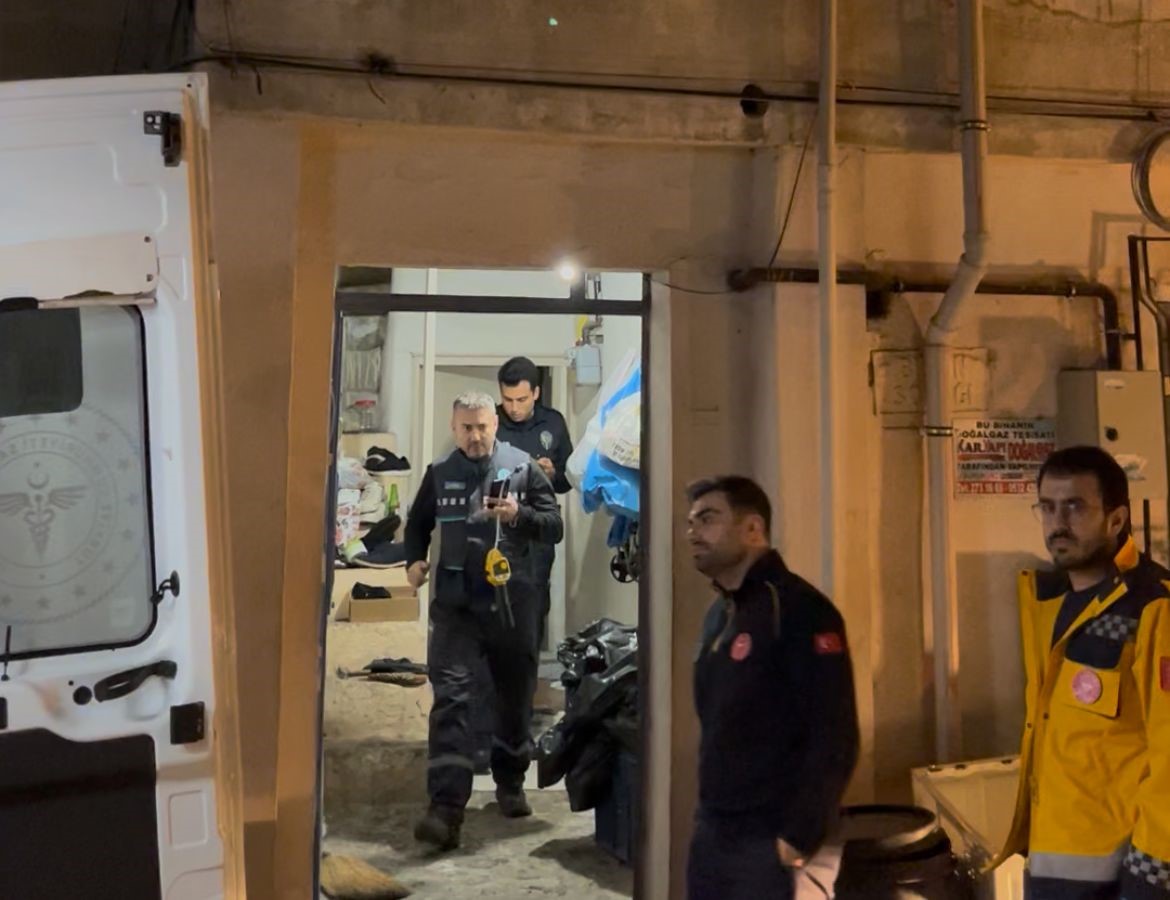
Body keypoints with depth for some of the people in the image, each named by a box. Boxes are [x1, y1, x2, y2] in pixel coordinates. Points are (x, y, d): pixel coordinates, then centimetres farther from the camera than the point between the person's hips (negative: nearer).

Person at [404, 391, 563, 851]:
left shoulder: (523, 468, 1)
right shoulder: (439, 473, 7)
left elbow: (555, 527, 0)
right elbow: (418, 523, 21)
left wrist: (519, 514, -18)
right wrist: (415, 559, 3)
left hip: (512, 603, 0)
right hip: (454, 605, 0)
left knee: (515, 697, 14)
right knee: (450, 698, -12)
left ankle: (510, 784, 37)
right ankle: (446, 809, -14)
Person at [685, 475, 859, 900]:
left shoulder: (799, 609, -13)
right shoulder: (719, 614, 14)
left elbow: (834, 739, -18)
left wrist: (800, 837, -18)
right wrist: (708, 819, 12)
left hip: (769, 842, -8)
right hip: (711, 834, 8)